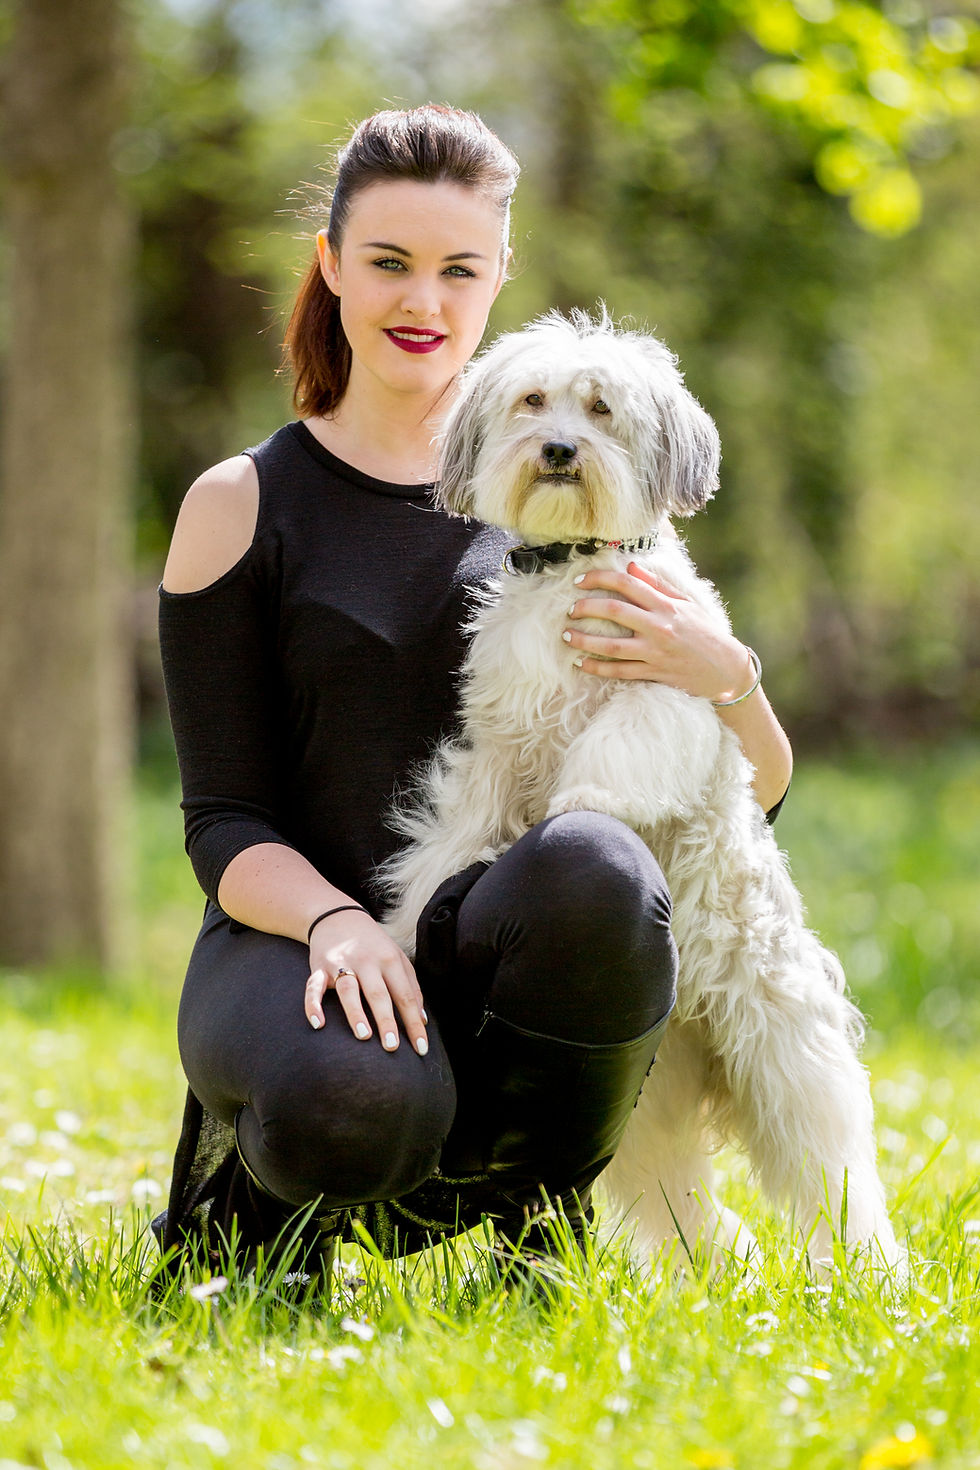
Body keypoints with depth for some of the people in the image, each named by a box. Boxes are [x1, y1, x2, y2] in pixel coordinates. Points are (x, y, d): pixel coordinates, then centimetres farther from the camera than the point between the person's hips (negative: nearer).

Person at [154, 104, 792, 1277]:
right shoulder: (243, 507, 5)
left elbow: (757, 794, 12)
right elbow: (225, 825, 0)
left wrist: (724, 677, -11)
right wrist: (336, 920, -22)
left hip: (505, 959, 2)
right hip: (299, 941, -1)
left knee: (592, 862, -35)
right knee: (355, 1107, -38)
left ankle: (538, 1221, -10)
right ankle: (252, 1193, 0)